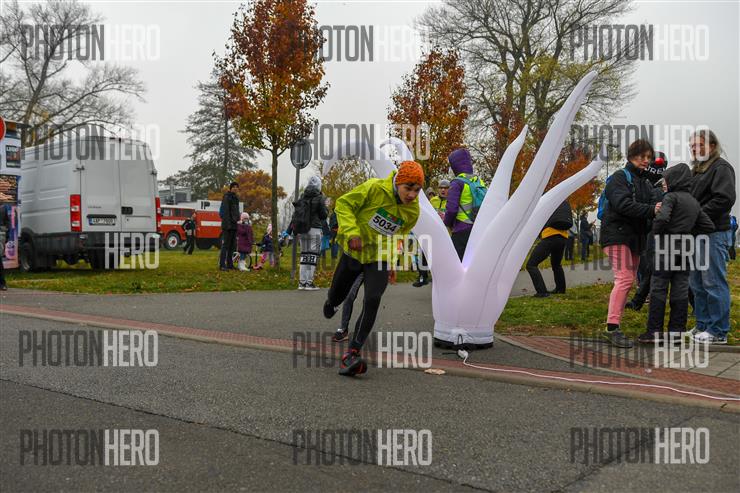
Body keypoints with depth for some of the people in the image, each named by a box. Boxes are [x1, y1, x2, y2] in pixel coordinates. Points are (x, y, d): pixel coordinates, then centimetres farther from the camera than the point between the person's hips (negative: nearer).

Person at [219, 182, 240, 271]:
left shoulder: (236, 198, 19)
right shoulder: (227, 197, -7)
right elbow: (225, 211, -15)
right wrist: (227, 224, -23)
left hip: (234, 224, 8)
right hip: (228, 224, -8)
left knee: (232, 245, 10)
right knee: (225, 244, -9)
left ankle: (230, 264, 16)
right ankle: (222, 264, -7)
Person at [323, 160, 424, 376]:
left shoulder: (413, 210, -7)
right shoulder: (374, 188, -21)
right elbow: (343, 204, -14)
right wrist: (352, 232, -26)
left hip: (379, 258, 1)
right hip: (353, 251, -1)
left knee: (372, 302, -21)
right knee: (337, 296, 16)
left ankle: (352, 354, -18)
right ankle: (331, 301, 57)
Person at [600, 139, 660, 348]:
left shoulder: (646, 183, 20)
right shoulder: (619, 178, -5)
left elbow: (653, 204, 4)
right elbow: (623, 204, -20)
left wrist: (660, 208, -19)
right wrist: (651, 210, -28)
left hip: (635, 237, 9)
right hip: (617, 234, -9)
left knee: (628, 280, 8)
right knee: (624, 278, -18)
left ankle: (613, 326, 12)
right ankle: (612, 327, -17)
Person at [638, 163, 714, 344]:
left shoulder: (671, 197, -9)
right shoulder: (694, 202, 13)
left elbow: (662, 218, -25)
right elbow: (709, 226, 12)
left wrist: (656, 232, -8)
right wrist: (689, 232, 12)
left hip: (667, 249, -7)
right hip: (686, 250, 7)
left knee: (658, 289, -1)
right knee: (680, 291, 8)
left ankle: (655, 331, -1)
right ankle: (677, 331, 11)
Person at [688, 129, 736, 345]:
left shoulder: (721, 167, -7)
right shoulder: (697, 170, 20)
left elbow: (724, 199, -19)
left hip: (713, 233, -9)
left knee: (714, 283, -5)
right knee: (697, 283, 13)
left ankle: (719, 332, 2)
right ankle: (703, 325, 23)